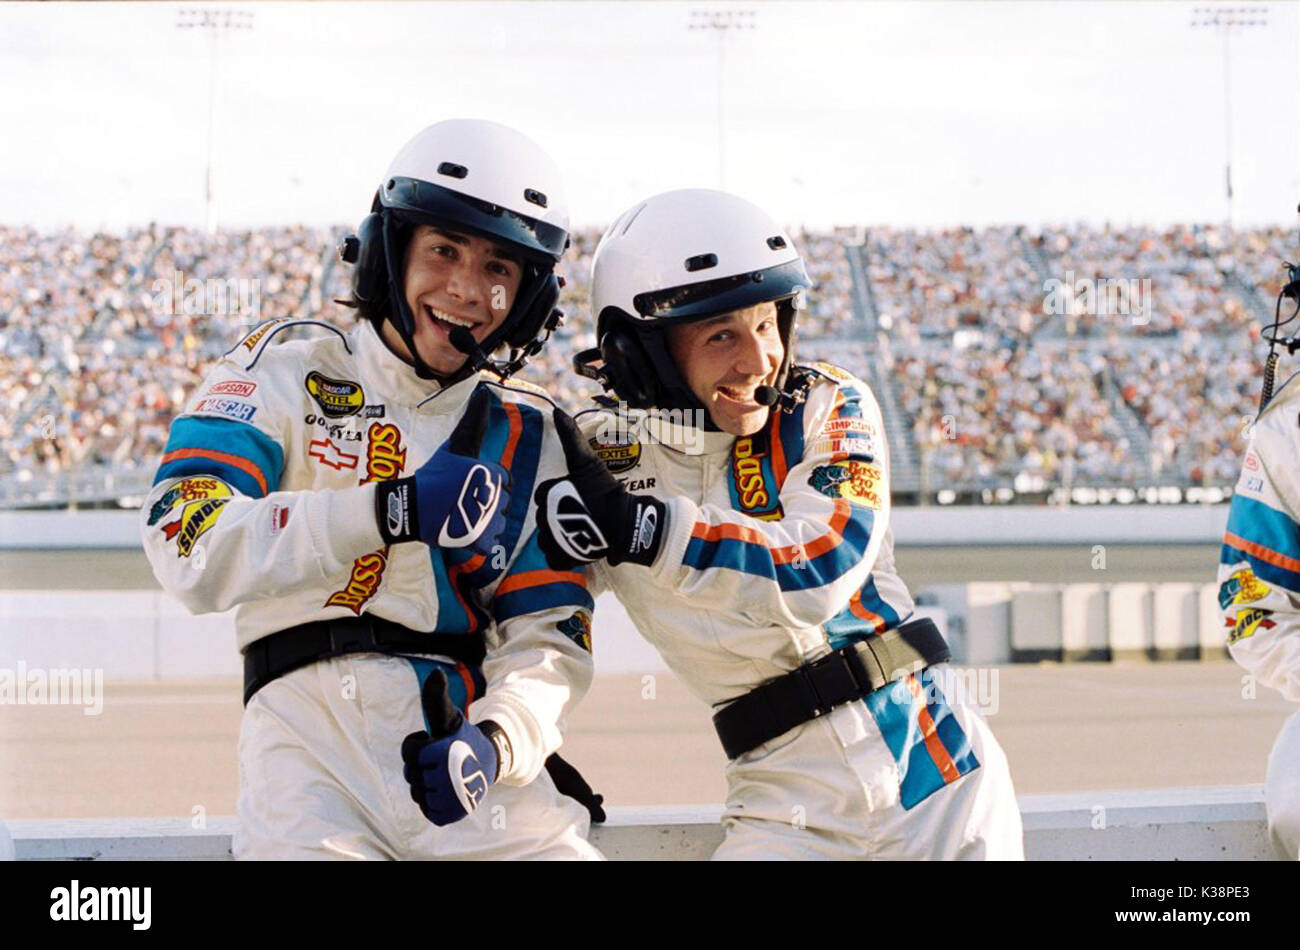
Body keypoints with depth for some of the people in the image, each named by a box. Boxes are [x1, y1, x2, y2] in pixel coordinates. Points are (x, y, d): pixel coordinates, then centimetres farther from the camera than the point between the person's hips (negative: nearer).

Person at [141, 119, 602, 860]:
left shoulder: (528, 436, 15)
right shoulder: (291, 369, 6)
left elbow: (547, 638, 7)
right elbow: (190, 550, -8)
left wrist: (496, 741, -14)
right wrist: (389, 510, -17)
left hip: (469, 742, 3)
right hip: (313, 732, -3)